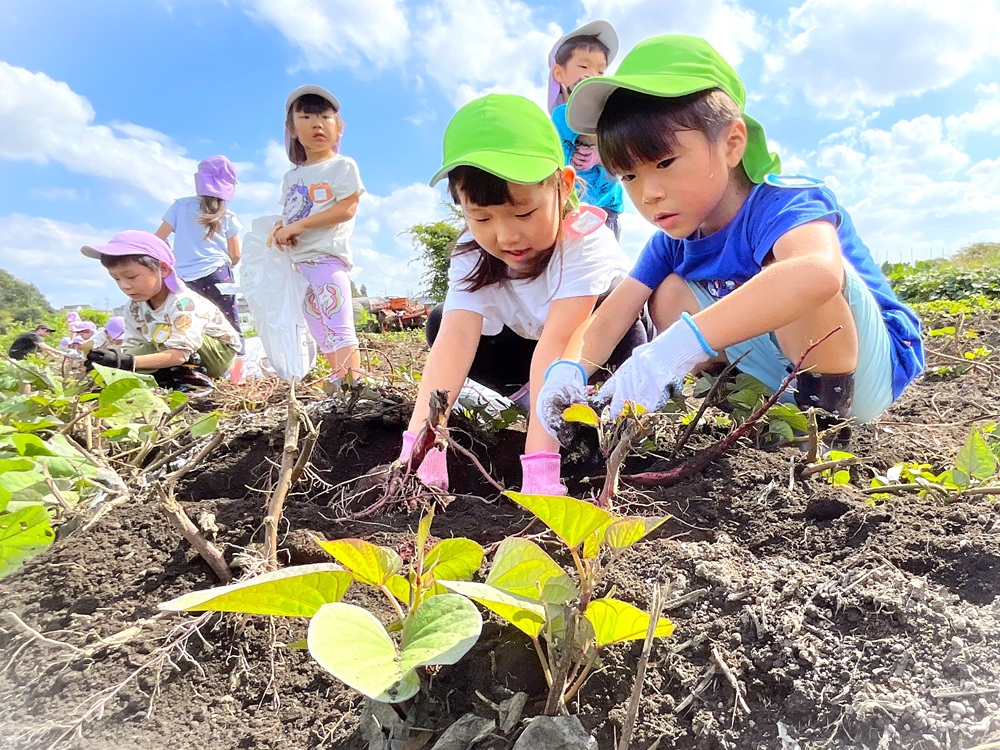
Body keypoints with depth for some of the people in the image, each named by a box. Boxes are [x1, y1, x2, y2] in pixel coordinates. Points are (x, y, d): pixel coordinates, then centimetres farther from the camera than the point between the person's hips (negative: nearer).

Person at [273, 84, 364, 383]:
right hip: (297, 263, 7)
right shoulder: (292, 176, 19)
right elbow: (287, 214, 24)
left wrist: (299, 225, -14)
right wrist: (281, 229, -2)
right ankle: (339, 380, 15)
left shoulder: (343, 166, 0)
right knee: (321, 334, 8)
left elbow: (347, 208, -11)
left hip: (328, 257, -7)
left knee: (338, 328, -15)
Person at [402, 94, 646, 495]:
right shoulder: (472, 255, -22)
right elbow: (456, 337, -37)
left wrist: (539, 464, -52)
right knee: (440, 325, -18)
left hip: (607, 339, -4)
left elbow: (558, 343, -46)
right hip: (530, 342, 4)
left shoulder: (584, 240, -35)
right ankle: (536, 400, -4)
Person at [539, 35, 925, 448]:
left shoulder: (783, 202, -26)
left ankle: (829, 420, -15)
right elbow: (609, 317, -11)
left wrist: (676, 347, -58)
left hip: (872, 369, -7)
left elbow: (819, 273, -51)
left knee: (786, 267, -33)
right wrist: (569, 368, -32)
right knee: (670, 295, 0)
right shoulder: (674, 238, -3)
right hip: (791, 379, 7)